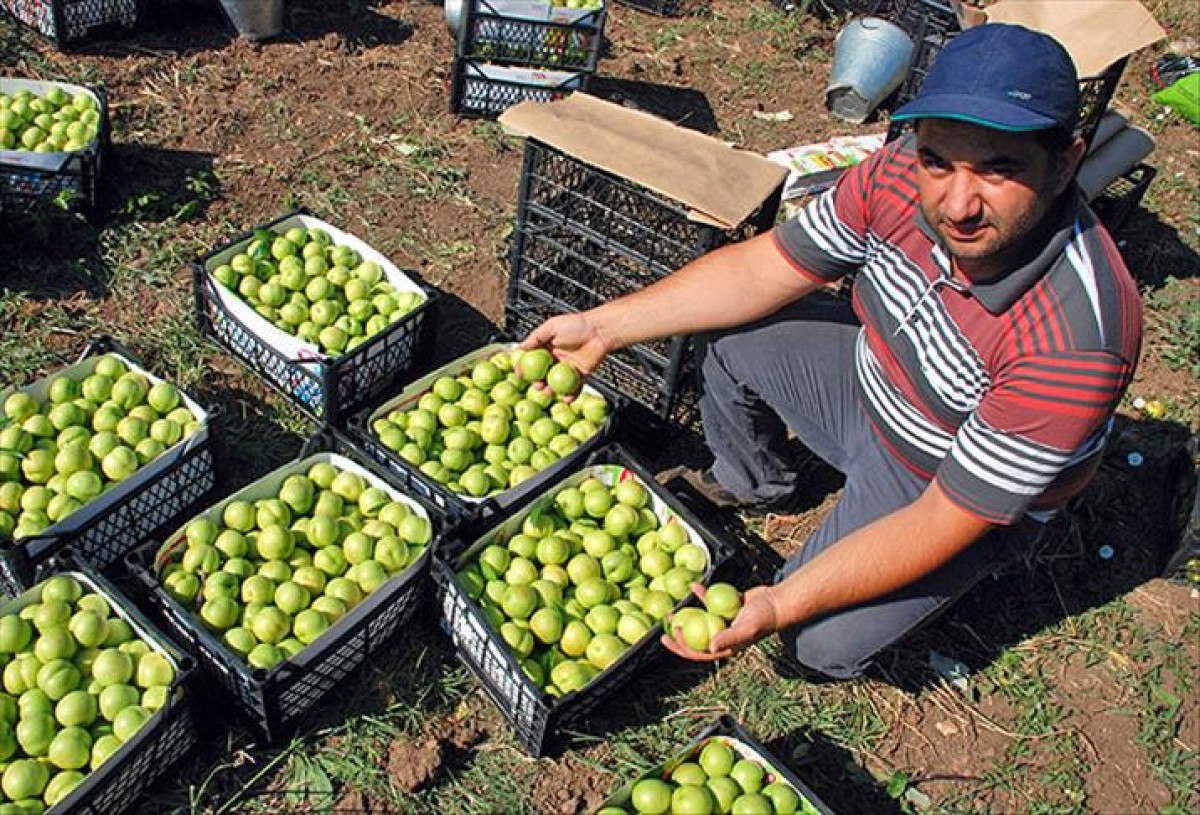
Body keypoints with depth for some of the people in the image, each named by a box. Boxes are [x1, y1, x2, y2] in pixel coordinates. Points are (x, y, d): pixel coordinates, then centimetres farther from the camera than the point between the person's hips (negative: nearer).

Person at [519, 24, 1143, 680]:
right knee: (724, 329, 3)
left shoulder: (1079, 342, -39)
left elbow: (946, 520, -32)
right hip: (872, 379, 6)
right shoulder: (901, 175, -24)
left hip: (974, 493, -5)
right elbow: (761, 269, -11)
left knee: (822, 643, -17)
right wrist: (604, 327, -14)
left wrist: (780, 606, -35)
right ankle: (753, 483, 30)